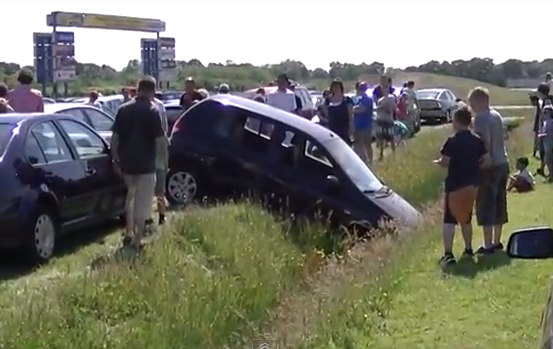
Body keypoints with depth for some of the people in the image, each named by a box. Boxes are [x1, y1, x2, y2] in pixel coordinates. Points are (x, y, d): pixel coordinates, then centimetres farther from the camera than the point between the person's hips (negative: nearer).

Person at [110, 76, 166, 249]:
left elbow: (115, 137, 5)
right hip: (145, 164, -5)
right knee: (142, 203, 3)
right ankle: (137, 241, 5)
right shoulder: (152, 111, -10)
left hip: (126, 163, 5)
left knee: (130, 197, 23)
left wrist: (115, 159, 13)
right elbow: (160, 139, -14)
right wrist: (164, 156, 3)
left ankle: (129, 233, 22)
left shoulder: (124, 109, 4)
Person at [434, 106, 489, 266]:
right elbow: (486, 160, 1)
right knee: (466, 218, 20)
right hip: (472, 184, 6)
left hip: (455, 185, -6)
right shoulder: (477, 140, 2)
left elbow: (445, 162, -18)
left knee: (449, 219, -5)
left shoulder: (452, 141, -14)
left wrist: (438, 162, 3)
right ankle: (468, 250, 27)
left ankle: (448, 254, -14)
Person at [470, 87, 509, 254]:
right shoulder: (497, 116, 11)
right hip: (503, 163, 8)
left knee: (486, 206, -2)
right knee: (499, 204, 14)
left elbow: (485, 144, -20)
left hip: (489, 166, -8)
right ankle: (496, 242, 24)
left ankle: (488, 245, -1)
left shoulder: (481, 119, -15)